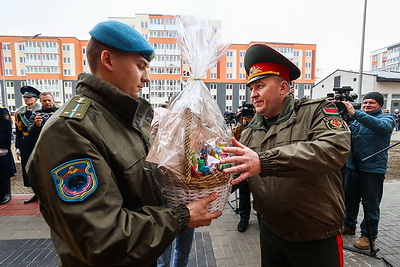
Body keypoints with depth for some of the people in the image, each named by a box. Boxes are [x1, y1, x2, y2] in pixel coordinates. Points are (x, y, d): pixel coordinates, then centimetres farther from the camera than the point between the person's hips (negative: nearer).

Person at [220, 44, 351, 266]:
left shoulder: (317, 111, -11)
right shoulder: (250, 132, 3)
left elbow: (336, 148, -32)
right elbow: (231, 174, 3)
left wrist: (264, 161, -42)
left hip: (318, 239, -4)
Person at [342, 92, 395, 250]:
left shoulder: (387, 118, -1)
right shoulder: (357, 118, 13)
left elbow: (381, 125, -25)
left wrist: (355, 113, -34)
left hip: (373, 169, -5)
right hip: (352, 166, 5)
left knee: (371, 204, 5)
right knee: (350, 199, 16)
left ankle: (369, 236, 20)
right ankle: (349, 226, 34)